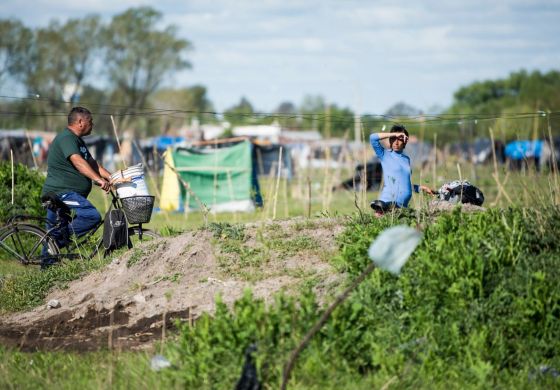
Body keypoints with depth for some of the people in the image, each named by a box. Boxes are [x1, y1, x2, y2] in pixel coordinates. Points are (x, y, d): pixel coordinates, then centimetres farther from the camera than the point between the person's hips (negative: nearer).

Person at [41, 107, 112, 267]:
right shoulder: (66, 138, -13)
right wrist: (99, 180, -34)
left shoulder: (78, 140, 21)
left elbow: (92, 164, 20)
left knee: (54, 232, 11)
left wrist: (112, 178, 8)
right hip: (62, 192, -11)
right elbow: (78, 162, -26)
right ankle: (62, 237, -15)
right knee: (92, 216, -22)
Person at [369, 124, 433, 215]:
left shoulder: (406, 159, 19)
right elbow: (373, 138, -9)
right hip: (388, 200, -5)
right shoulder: (385, 155, 5)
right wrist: (394, 134, -7)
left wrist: (421, 188, 22)